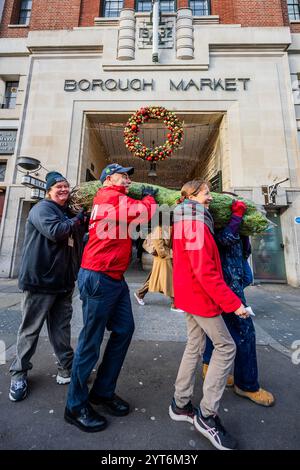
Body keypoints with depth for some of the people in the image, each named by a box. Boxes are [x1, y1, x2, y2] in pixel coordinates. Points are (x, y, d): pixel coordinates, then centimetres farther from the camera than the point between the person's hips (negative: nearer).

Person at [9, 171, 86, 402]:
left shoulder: (70, 214, 17)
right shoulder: (42, 208, -5)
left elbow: (77, 245, 26)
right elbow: (55, 231, -23)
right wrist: (77, 220, -9)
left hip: (64, 283, 6)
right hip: (40, 281, -6)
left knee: (62, 329, 13)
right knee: (30, 329, 9)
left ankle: (68, 369, 25)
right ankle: (19, 373, 29)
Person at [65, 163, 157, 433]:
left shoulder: (119, 202, 21)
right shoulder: (110, 196, -9)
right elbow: (148, 213, -15)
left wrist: (146, 200, 12)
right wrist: (149, 197, 5)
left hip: (115, 278, 10)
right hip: (99, 277, -10)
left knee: (124, 329, 12)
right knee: (91, 340, 3)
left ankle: (103, 392, 31)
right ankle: (76, 406, 25)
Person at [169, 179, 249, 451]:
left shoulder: (186, 222, 12)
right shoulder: (196, 224, -17)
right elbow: (205, 271, -23)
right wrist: (233, 303, -18)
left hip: (190, 294, 9)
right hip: (200, 295, -9)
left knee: (195, 345, 17)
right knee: (226, 346, 5)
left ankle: (180, 405, 32)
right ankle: (207, 414, 17)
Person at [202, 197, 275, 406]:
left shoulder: (226, 227, 17)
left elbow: (245, 253, 16)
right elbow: (225, 239, -29)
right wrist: (238, 215, -17)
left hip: (231, 283, 10)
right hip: (227, 284, -10)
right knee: (244, 330, -1)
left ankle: (210, 366, 35)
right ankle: (247, 384, 18)